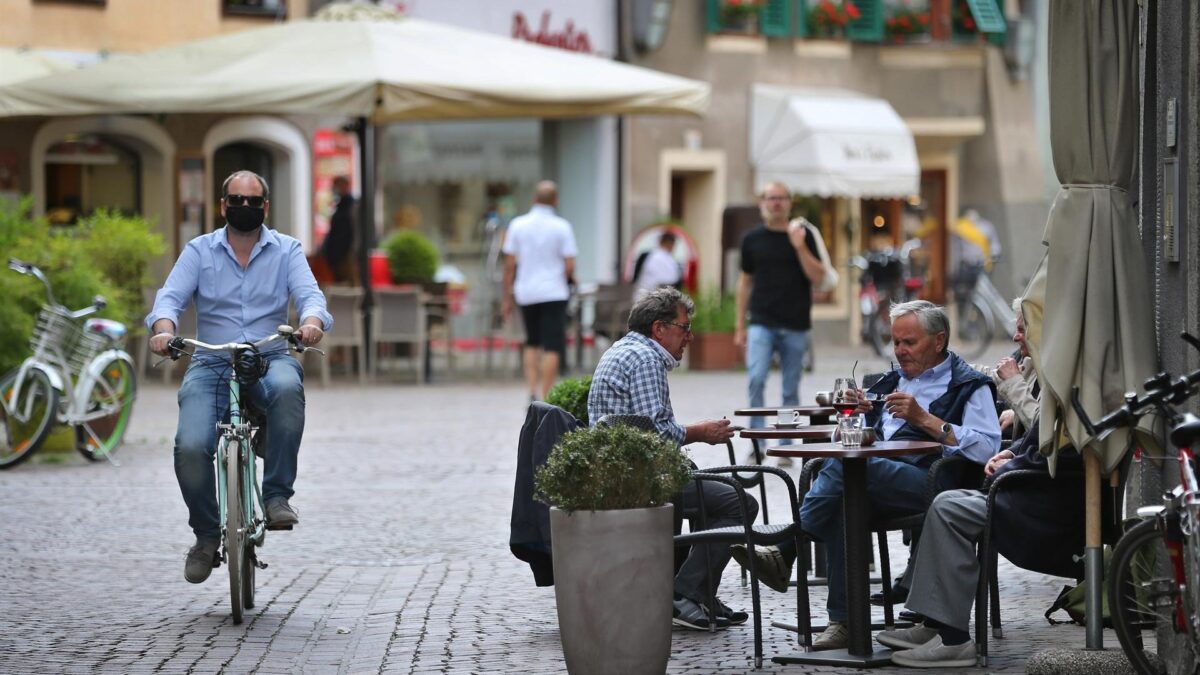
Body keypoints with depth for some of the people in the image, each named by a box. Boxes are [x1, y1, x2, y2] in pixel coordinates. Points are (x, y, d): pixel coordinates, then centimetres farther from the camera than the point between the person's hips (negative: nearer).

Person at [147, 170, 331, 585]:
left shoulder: (287, 251, 9)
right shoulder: (199, 251, 9)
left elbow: (310, 295, -5)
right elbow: (171, 296, -2)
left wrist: (312, 322, -29)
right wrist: (163, 328, -26)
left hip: (269, 359, -1)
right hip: (211, 362, 1)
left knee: (287, 387, -38)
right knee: (191, 446, -23)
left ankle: (277, 495, -28)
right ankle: (206, 535, 2)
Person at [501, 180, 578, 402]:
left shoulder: (517, 225, 0)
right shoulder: (562, 227, -7)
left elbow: (510, 264, 0)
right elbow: (570, 266, -9)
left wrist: (507, 298, 6)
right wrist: (567, 278, 14)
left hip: (526, 292, 3)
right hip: (554, 292, -3)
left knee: (532, 343, 19)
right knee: (551, 348, -1)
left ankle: (532, 392, 7)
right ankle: (545, 399, -5)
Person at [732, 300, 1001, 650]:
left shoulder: (970, 386, 9)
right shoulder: (891, 382, 31)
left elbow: (986, 449, -8)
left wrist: (924, 419, -12)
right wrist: (856, 415, 5)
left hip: (929, 480, -6)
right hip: (880, 486, 6)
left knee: (845, 464, -31)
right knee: (844, 503, -32)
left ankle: (784, 553, -26)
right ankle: (843, 622, -35)